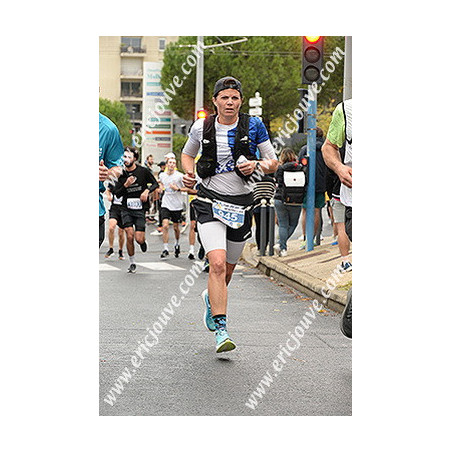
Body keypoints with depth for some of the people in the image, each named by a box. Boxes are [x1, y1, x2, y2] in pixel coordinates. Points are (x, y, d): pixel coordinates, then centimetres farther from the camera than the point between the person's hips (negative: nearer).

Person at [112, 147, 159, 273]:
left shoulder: (143, 171, -5)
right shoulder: (121, 174, 1)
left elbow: (155, 184, 6)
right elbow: (116, 194, 3)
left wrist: (147, 191, -13)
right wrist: (126, 185, -15)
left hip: (140, 209, -1)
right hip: (126, 209, 1)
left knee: (139, 239, -9)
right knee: (129, 236, -10)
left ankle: (143, 241, 31)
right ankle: (132, 263, 7)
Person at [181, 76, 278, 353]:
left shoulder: (253, 126, -2)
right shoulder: (202, 128, 0)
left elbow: (274, 163, 4)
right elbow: (187, 154, 19)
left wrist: (257, 165, -17)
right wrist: (189, 173, -1)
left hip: (241, 203, 2)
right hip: (210, 202, -2)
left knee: (228, 269, 14)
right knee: (217, 263, -20)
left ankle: (212, 298, 49)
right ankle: (221, 330, -18)